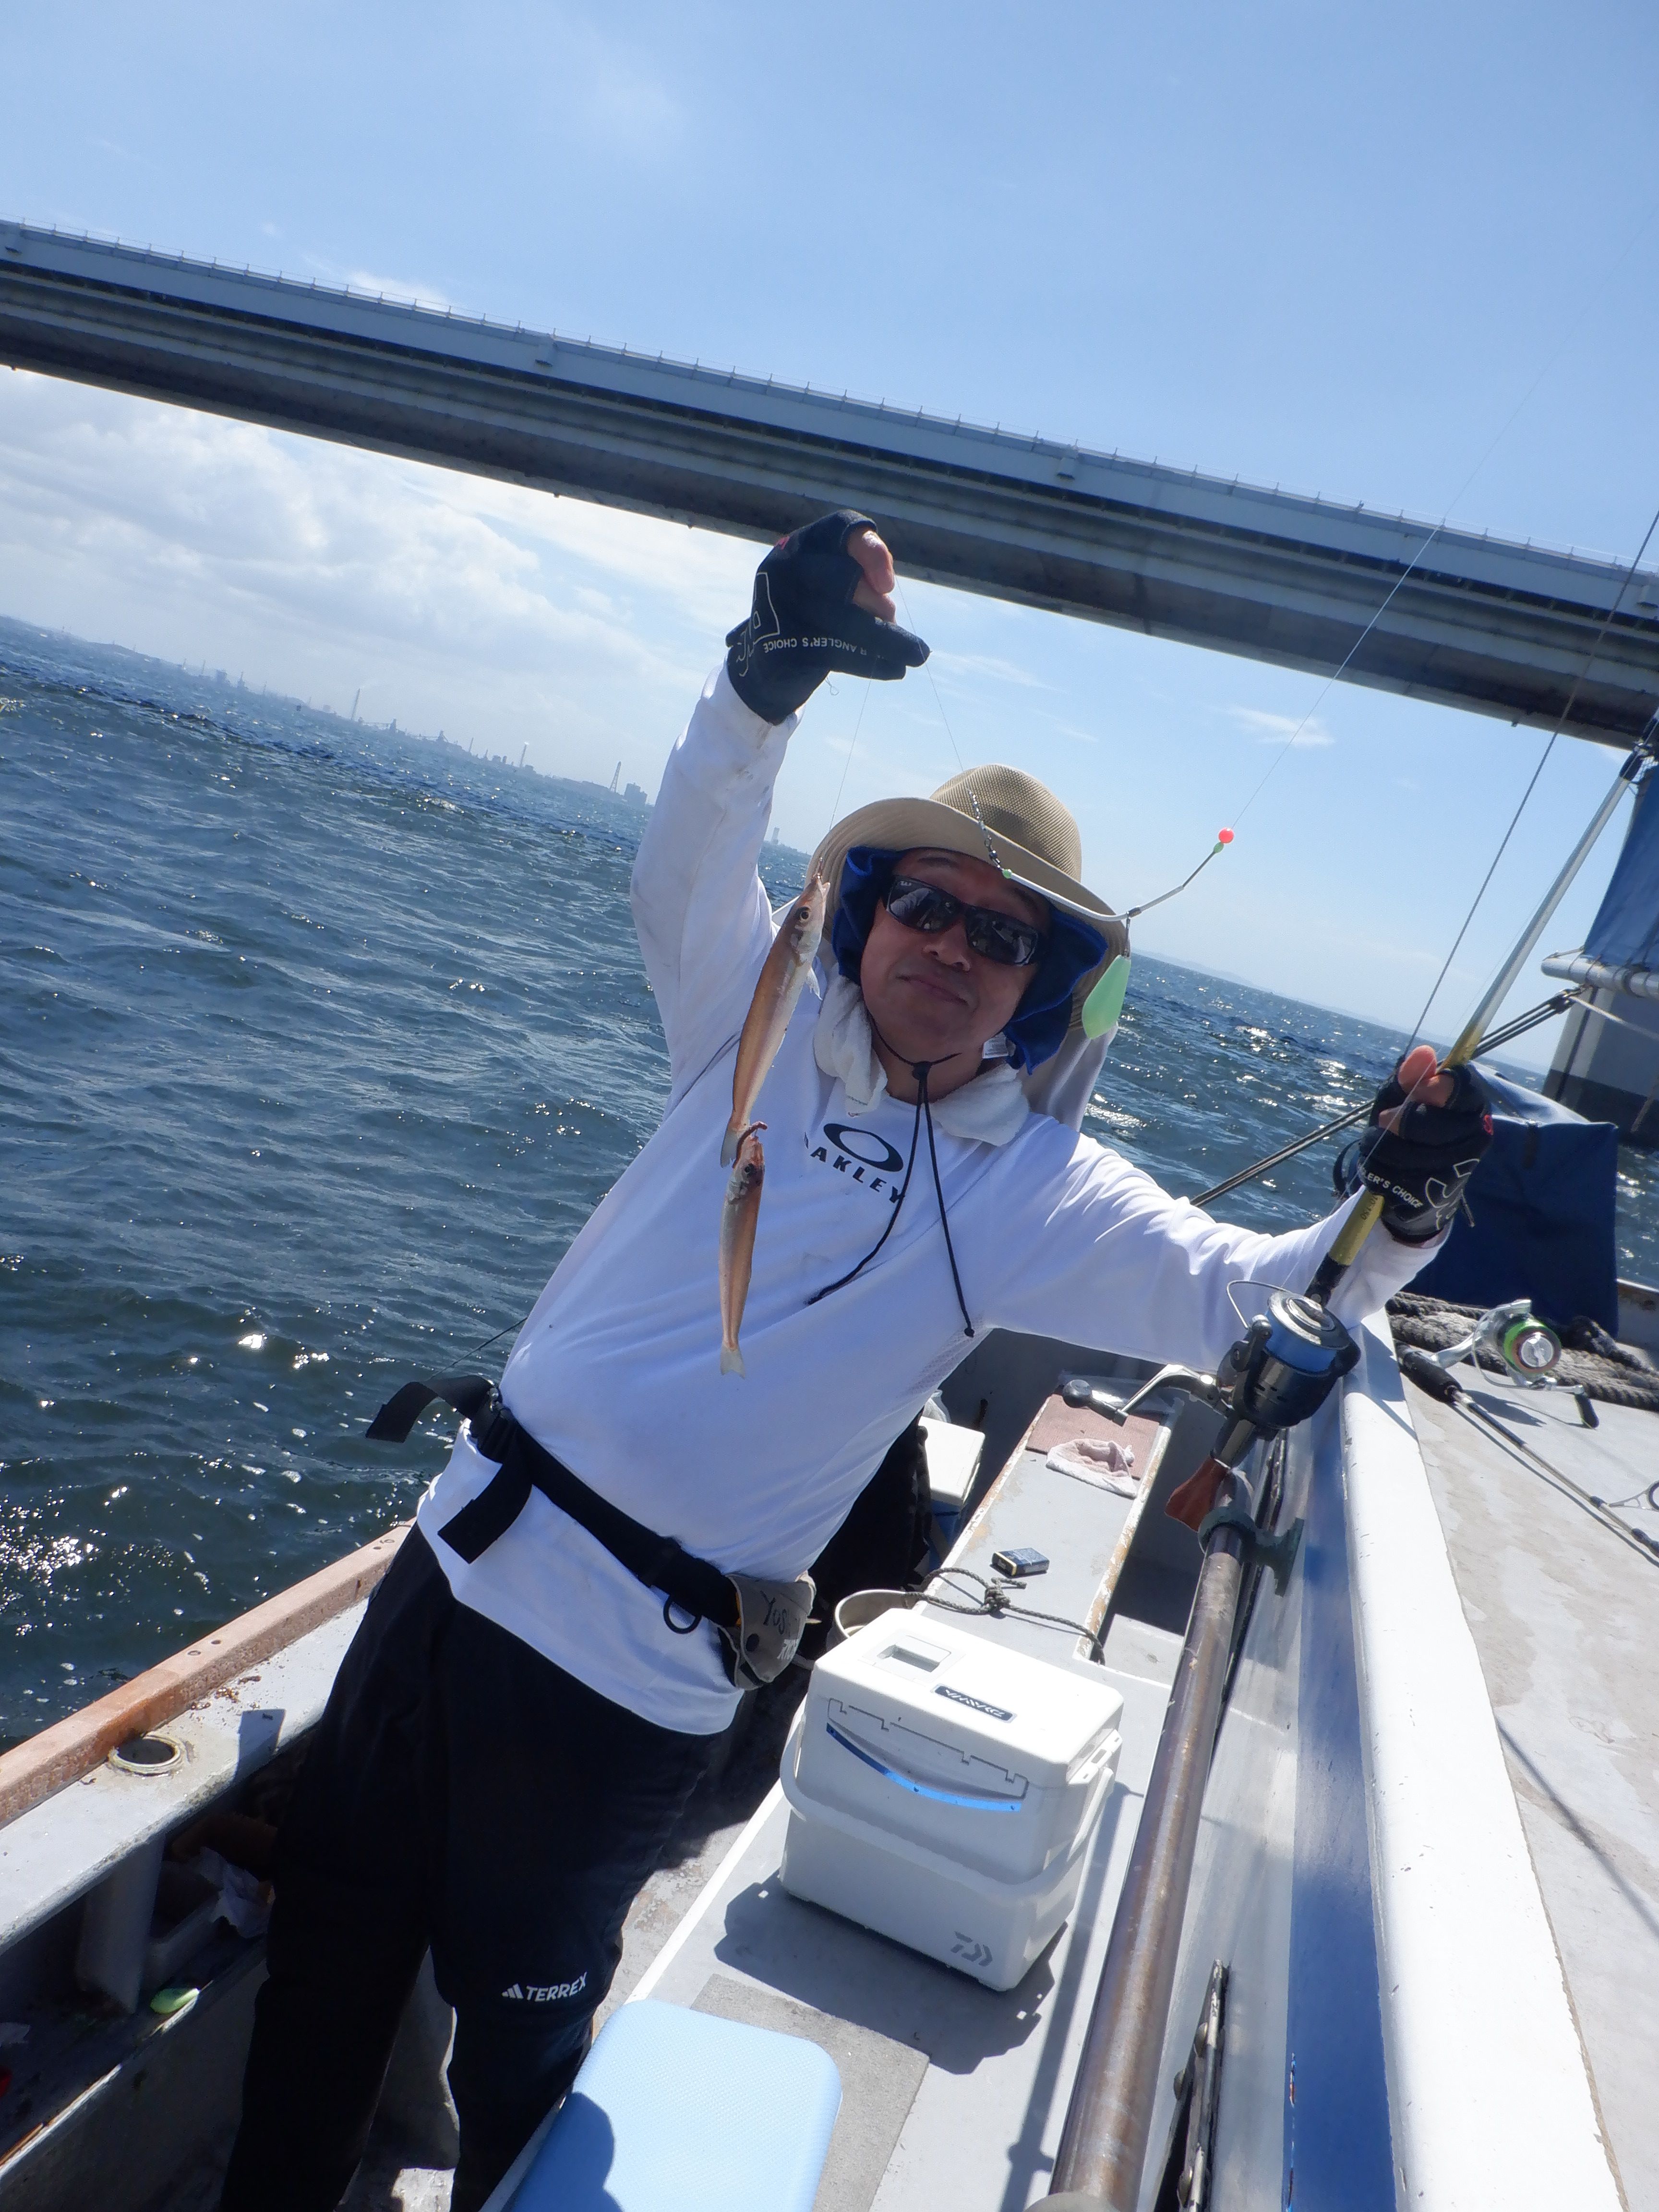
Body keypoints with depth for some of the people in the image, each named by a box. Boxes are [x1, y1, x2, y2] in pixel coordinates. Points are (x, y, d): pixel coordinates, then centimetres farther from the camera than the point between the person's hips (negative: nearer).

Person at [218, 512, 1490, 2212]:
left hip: (629, 1681, -4)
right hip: (460, 1553, 5)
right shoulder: (762, 1029, 0)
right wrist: (772, 670, -28)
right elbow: (689, 856, -11)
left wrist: (1394, 1214, -30)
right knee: (327, 1945, 24)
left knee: (516, 2038, 15)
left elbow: (1252, 1297, -12)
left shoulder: (1037, 1195, -8)